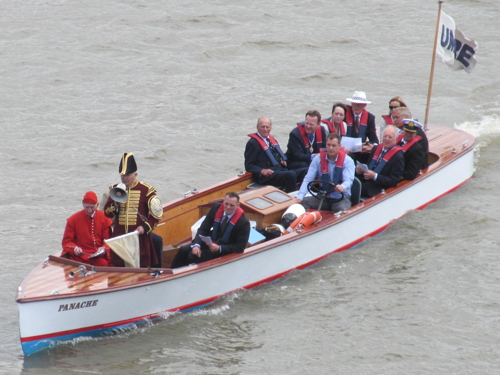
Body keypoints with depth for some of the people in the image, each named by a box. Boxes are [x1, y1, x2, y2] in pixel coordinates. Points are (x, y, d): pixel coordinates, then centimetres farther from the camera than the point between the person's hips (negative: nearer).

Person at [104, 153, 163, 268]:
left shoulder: (146, 190, -3)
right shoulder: (115, 189, 9)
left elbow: (156, 215, -1)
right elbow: (107, 213, 8)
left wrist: (145, 227, -15)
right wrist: (115, 204, -12)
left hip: (139, 236, -3)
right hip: (119, 236, 3)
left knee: (141, 266, -2)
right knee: (119, 267, 5)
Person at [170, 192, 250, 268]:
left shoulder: (243, 222, -22)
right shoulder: (216, 208, -8)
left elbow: (240, 247, -18)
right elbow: (203, 228, -2)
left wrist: (219, 248, -28)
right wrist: (197, 245, -19)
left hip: (224, 251, -6)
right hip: (211, 242, 6)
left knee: (193, 256, -23)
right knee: (183, 250, -9)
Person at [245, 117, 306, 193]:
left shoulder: (272, 139, 20)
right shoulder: (253, 143, -4)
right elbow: (249, 166, -8)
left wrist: (283, 161, 10)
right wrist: (262, 171, -24)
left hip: (281, 170, 8)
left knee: (305, 171, -11)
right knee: (291, 175, -33)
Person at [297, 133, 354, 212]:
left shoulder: (347, 161, -8)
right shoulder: (318, 159, -1)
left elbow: (348, 181, -22)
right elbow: (308, 179, -5)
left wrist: (342, 187, -49)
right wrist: (299, 197, -21)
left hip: (341, 198, -3)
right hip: (322, 197, 3)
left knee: (342, 209, -37)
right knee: (302, 202, -20)